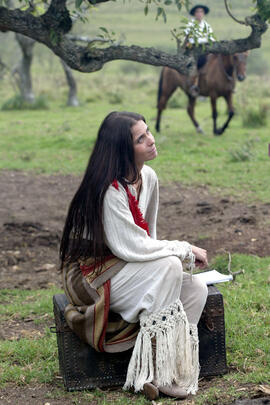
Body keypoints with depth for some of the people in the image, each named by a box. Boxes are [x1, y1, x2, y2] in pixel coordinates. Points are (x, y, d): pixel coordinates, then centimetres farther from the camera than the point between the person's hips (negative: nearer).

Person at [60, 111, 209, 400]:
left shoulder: (148, 178, 3)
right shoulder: (109, 190, -24)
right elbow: (130, 247, -27)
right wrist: (185, 250, -17)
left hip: (128, 268, 8)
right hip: (92, 276, -8)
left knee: (196, 289, -12)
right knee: (169, 266, -29)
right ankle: (154, 372, -23)